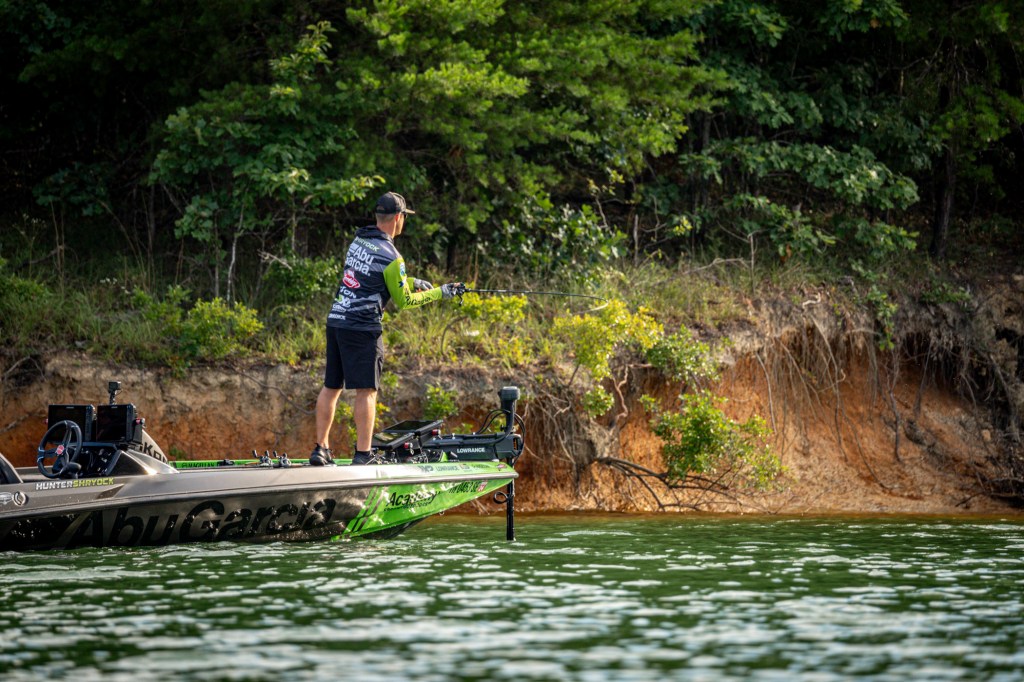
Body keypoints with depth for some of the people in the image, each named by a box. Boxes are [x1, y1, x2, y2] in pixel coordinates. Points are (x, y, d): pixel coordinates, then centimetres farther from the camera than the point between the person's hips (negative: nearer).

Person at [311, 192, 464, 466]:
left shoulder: (359, 240, 10)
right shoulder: (391, 257, -12)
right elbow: (403, 301, -2)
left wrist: (413, 282, 26)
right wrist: (440, 293, 8)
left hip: (336, 320, 8)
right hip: (362, 328, -8)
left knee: (331, 387, 12)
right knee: (367, 391, -4)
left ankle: (321, 449, 16)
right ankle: (363, 455, -5)